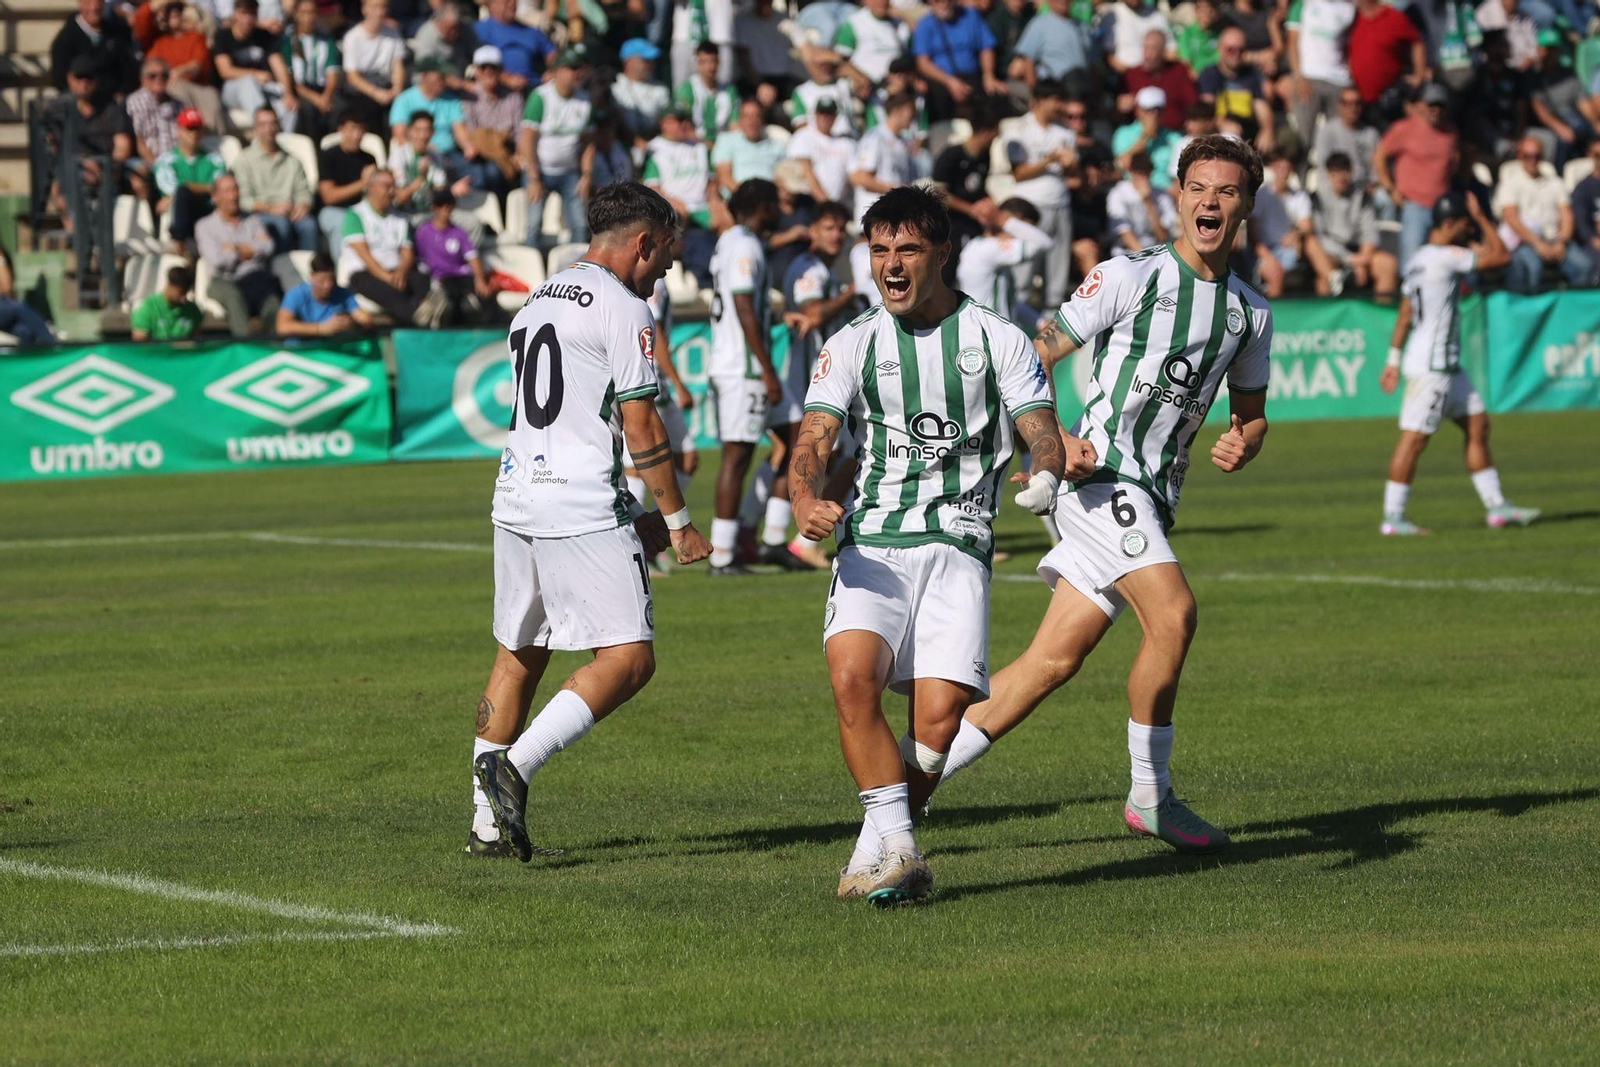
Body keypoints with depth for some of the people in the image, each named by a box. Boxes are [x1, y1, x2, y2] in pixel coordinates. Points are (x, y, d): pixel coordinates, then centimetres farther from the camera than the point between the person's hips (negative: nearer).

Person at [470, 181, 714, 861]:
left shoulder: (536, 302, 20)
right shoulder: (623, 310, -7)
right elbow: (641, 429, -10)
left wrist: (635, 518, 28)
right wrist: (677, 523, -1)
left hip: (515, 498, 9)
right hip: (579, 508, -9)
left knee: (519, 656, 16)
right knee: (629, 659, -8)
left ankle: (488, 824, 17)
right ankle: (514, 764, -20)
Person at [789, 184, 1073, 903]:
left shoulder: (997, 339, 9)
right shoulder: (852, 345, 10)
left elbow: (1042, 432, 5)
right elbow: (814, 442, 1)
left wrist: (1047, 473, -20)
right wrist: (806, 499, -22)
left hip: (959, 547, -1)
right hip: (873, 546, 1)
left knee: (941, 714, -18)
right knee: (852, 674, -27)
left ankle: (881, 840, 5)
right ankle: (894, 846, -19)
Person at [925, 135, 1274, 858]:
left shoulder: (1250, 312, 14)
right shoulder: (1131, 277, -4)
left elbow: (1251, 412, 25)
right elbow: (1036, 357, -1)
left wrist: (1241, 444, 1)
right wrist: (1053, 439, -15)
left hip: (1153, 498, 6)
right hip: (1102, 472, -6)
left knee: (1055, 661, 2)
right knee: (1174, 610, -24)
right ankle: (1151, 796, -12)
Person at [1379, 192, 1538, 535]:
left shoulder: (1420, 259, 14)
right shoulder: (1444, 257, -16)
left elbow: (1405, 315, 18)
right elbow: (1501, 256, -14)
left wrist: (1394, 359, 20)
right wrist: (1481, 218, -4)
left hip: (1447, 365, 11)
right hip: (1430, 368, -11)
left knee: (1477, 424, 12)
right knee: (1414, 438, -7)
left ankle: (1496, 506, 16)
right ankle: (1393, 518, -4)